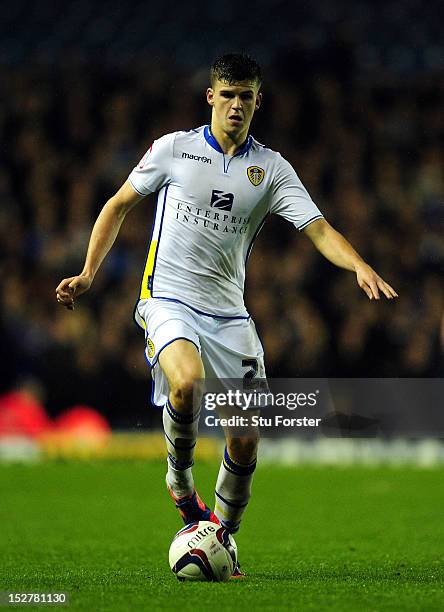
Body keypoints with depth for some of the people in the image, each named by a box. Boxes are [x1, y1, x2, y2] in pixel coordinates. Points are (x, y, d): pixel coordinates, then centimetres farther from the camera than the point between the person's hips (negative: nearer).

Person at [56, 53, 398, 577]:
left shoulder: (271, 168, 4)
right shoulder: (174, 148, 2)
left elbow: (318, 229, -4)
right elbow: (119, 205, 12)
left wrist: (360, 266, -23)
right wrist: (87, 274, 5)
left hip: (228, 312, 3)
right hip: (168, 298, -3)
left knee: (246, 437, -3)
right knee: (187, 381, -34)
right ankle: (179, 474, -5)